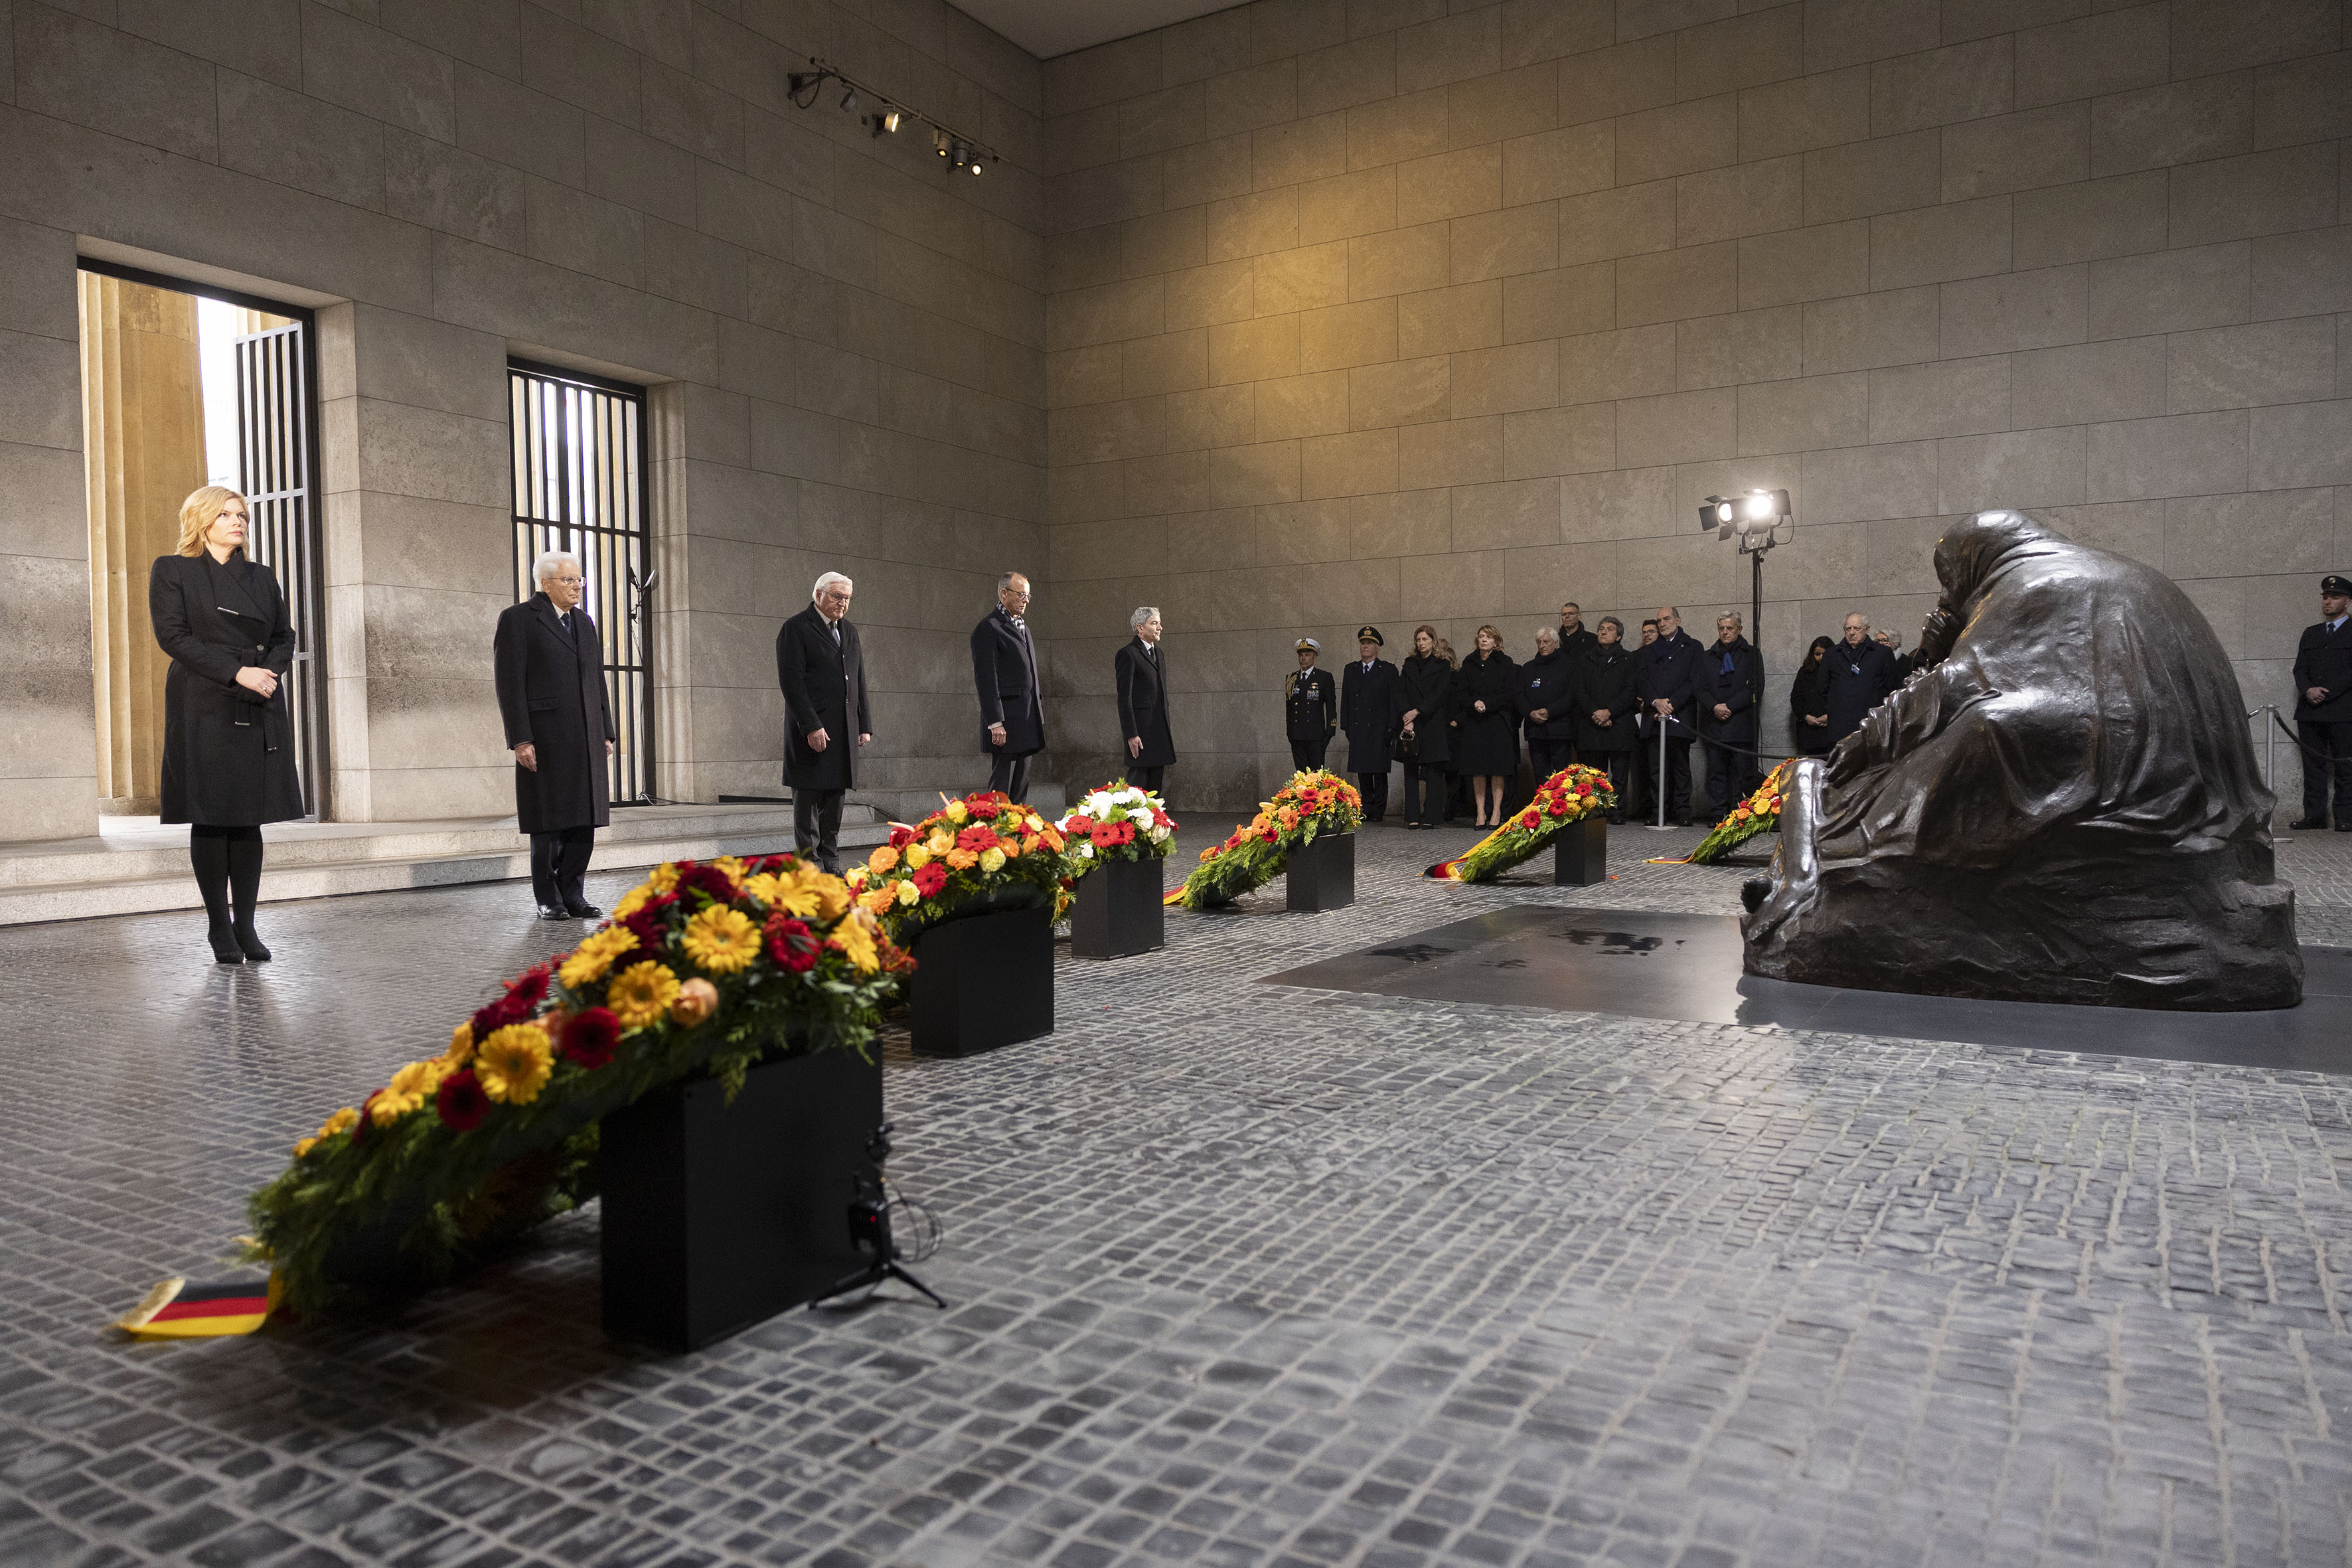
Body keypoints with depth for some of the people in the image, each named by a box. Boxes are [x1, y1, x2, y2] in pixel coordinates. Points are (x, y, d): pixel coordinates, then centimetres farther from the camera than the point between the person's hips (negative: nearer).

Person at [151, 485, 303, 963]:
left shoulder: (262, 577, 17)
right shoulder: (171, 571, 4)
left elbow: (284, 636, 14)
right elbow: (172, 634, -7)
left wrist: (269, 671, -7)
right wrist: (238, 672, -15)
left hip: (260, 710, 4)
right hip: (205, 709, -4)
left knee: (250, 819, 3)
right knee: (210, 819, -2)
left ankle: (246, 926, 8)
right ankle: (219, 928, 5)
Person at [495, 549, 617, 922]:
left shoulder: (585, 623, 18)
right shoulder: (517, 619, -2)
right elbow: (510, 683, -8)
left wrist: (606, 733, 14)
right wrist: (520, 740, -14)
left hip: (586, 740, 6)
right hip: (545, 739, -6)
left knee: (584, 820, 5)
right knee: (549, 823, 1)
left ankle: (571, 893, 13)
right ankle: (548, 899, 11)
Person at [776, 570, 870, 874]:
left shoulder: (849, 631, 18)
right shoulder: (796, 629, -4)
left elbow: (859, 681, 20)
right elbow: (792, 681, -12)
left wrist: (865, 725, 12)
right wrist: (812, 726, -18)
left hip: (844, 732, 7)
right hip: (812, 730, -6)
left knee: (835, 796, 7)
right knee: (808, 798, -3)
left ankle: (831, 863, 13)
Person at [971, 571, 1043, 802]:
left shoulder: (1023, 627, 20)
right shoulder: (988, 628, -8)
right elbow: (985, 678, -14)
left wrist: (1038, 717, 18)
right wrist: (995, 723, -20)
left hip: (1027, 723, 9)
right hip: (1006, 723, -9)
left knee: (1021, 787, 9)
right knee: (1001, 789, -7)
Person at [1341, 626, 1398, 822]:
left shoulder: (1388, 670, 3)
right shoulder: (1351, 670, 15)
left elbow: (1394, 700, -1)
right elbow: (1345, 699, 14)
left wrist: (1392, 727, -9)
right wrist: (1346, 725, 5)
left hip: (1379, 729, -4)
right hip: (1358, 729, 4)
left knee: (1379, 770, -2)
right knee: (1362, 771, 5)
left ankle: (1379, 810, 4)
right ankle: (1367, 810, 11)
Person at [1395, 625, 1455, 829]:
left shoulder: (1443, 665, 6)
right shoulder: (1409, 665, 16)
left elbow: (1439, 694, -6)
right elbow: (1401, 693, 5)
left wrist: (1417, 711, -13)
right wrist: (1406, 717, -10)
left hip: (1434, 725, -3)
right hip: (1411, 726, 3)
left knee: (1433, 772, -4)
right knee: (1411, 772, 0)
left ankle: (1431, 817, -2)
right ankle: (1413, 817, 1)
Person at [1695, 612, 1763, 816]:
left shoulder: (1751, 654, 8)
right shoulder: (1706, 658, 16)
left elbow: (1756, 688, -2)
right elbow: (1698, 687, 7)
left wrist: (1730, 706, -11)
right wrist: (1714, 707, -11)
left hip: (1742, 724, -2)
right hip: (1714, 725, 3)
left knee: (1742, 772, -5)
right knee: (1716, 773, 1)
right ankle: (1718, 815, 4)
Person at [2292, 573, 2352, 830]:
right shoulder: (2311, 633, 20)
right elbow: (2300, 669, 12)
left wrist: (2326, 693, -13)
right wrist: (2308, 690, -7)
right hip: (2309, 711, 5)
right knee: (2313, 765, 4)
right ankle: (2314, 816, 5)